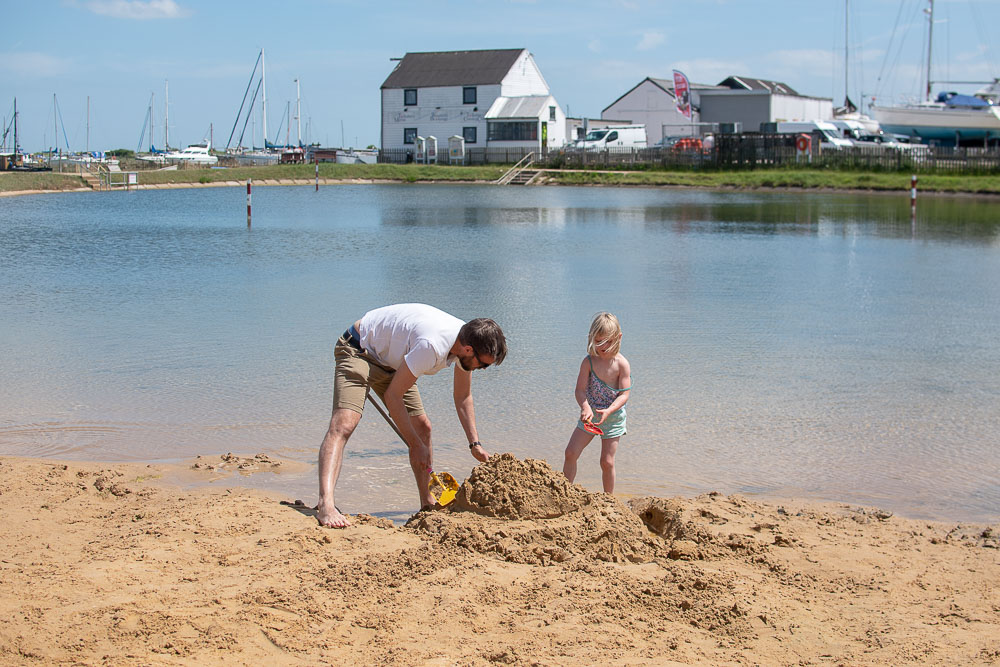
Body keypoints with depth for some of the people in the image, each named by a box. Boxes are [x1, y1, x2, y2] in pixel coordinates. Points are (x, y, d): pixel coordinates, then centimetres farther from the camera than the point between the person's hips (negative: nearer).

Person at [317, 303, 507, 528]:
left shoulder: (466, 340, -10)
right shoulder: (432, 346, -37)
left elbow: (463, 397, 7)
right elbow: (392, 396, -27)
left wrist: (475, 444, 1)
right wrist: (415, 445, -19)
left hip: (390, 361, 9)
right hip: (358, 351, -9)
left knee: (422, 427, 8)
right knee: (344, 424, -27)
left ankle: (427, 501, 23)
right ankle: (325, 504, -39)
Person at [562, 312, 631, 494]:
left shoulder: (622, 364, -15)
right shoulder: (589, 362, -10)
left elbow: (624, 394, -18)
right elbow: (580, 390, -14)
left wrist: (608, 411, -34)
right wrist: (585, 407, -35)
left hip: (613, 417, -2)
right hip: (590, 416, 2)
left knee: (607, 461, -1)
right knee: (571, 453, -3)